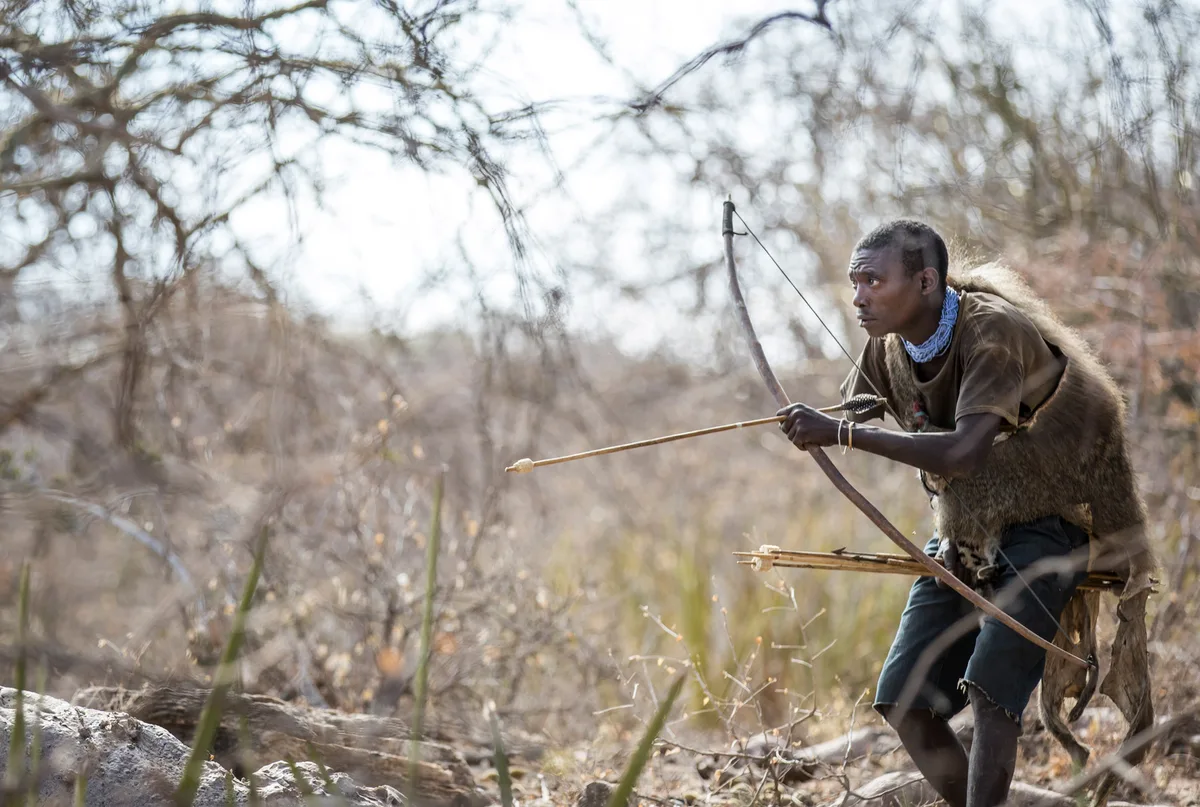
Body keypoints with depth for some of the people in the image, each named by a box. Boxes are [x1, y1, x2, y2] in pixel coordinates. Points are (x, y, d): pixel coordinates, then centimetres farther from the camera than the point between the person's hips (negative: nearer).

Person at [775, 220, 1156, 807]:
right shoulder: (888, 347, -2)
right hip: (959, 539, 7)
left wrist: (840, 434, -37)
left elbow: (963, 454, -37)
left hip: (1041, 530, -7)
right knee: (903, 702, -2)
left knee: (989, 687, -24)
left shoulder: (994, 331, -25)